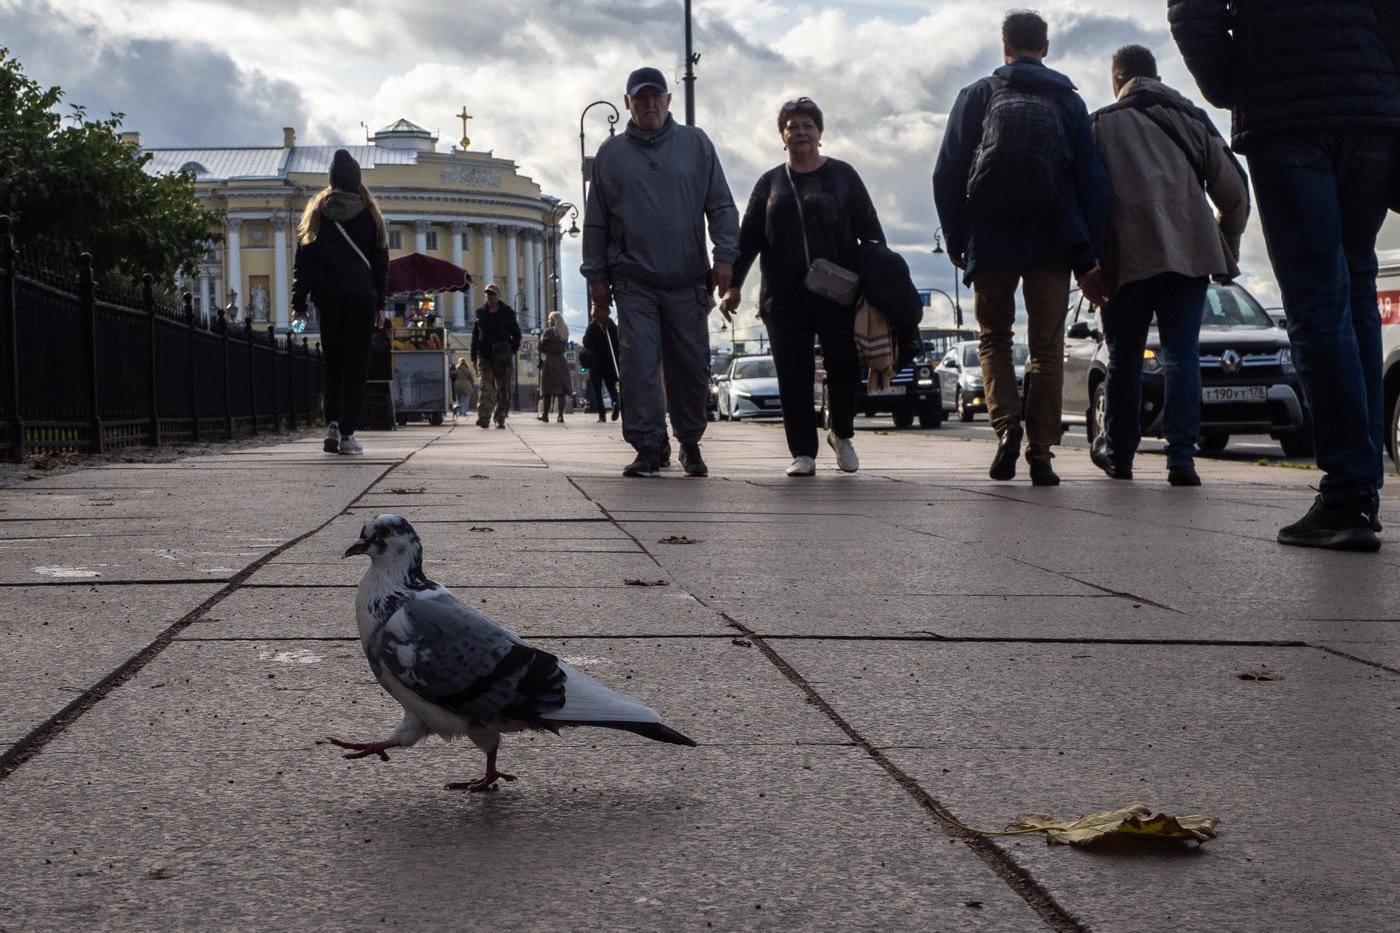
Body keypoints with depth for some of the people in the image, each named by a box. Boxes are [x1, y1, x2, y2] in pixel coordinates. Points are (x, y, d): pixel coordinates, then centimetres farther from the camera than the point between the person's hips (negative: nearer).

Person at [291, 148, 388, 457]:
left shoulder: (316, 211, 4)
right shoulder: (369, 213, 3)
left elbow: (303, 259, 3)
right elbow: (380, 261, 5)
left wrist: (299, 303, 5)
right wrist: (380, 303, 11)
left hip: (327, 298, 2)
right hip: (361, 298, -1)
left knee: (333, 363, 14)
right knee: (356, 366, 0)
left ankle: (332, 423, -3)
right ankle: (347, 435, -5)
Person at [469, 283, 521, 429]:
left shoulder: (507, 313, 5)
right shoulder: (480, 313, 10)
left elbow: (516, 334, 8)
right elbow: (475, 335, 14)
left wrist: (512, 351, -4)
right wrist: (474, 356, 8)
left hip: (502, 358, 0)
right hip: (484, 356, 0)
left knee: (503, 390, 5)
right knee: (486, 387, -13)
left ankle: (500, 419, 16)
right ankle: (483, 418, -23)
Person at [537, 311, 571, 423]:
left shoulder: (548, 331, -8)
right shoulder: (564, 332, 8)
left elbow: (541, 347, -8)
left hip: (549, 361, -4)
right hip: (561, 361, 4)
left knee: (546, 391, 4)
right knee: (561, 391, 2)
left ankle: (545, 415, 8)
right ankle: (561, 416, -4)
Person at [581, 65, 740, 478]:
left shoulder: (696, 144, 10)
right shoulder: (610, 153, 11)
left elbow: (722, 206, 9)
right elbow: (595, 222, 13)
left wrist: (725, 255, -3)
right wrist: (597, 277, 7)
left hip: (688, 281, 0)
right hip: (634, 281, 0)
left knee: (691, 366, 5)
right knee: (639, 363, -10)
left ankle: (690, 443, 22)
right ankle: (648, 447, -7)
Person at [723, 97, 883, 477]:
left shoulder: (842, 176, 8)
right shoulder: (771, 182, 14)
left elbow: (869, 229, 6)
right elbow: (748, 237, 13)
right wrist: (733, 285, 5)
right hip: (785, 298, 2)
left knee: (845, 367, -6)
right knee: (793, 377, -1)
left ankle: (841, 434, 20)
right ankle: (803, 452, 6)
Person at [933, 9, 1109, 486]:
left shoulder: (977, 95, 4)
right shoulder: (1068, 101, 7)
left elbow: (947, 174, 0)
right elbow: (1092, 181, 4)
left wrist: (955, 239, 9)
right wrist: (1088, 258, 6)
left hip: (990, 242, 0)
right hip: (1052, 244, 1)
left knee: (994, 338, 14)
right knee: (1047, 346, 6)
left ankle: (1006, 425, -8)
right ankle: (1041, 452, 0)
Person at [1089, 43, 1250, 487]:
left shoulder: (1101, 123, 7)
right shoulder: (1192, 120, 15)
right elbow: (1233, 190, 10)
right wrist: (1227, 246, 22)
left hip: (1128, 257, -2)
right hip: (1191, 253, 2)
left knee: (1125, 358, 11)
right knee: (1182, 354, 0)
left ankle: (1118, 452, 22)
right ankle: (1181, 456, -11)